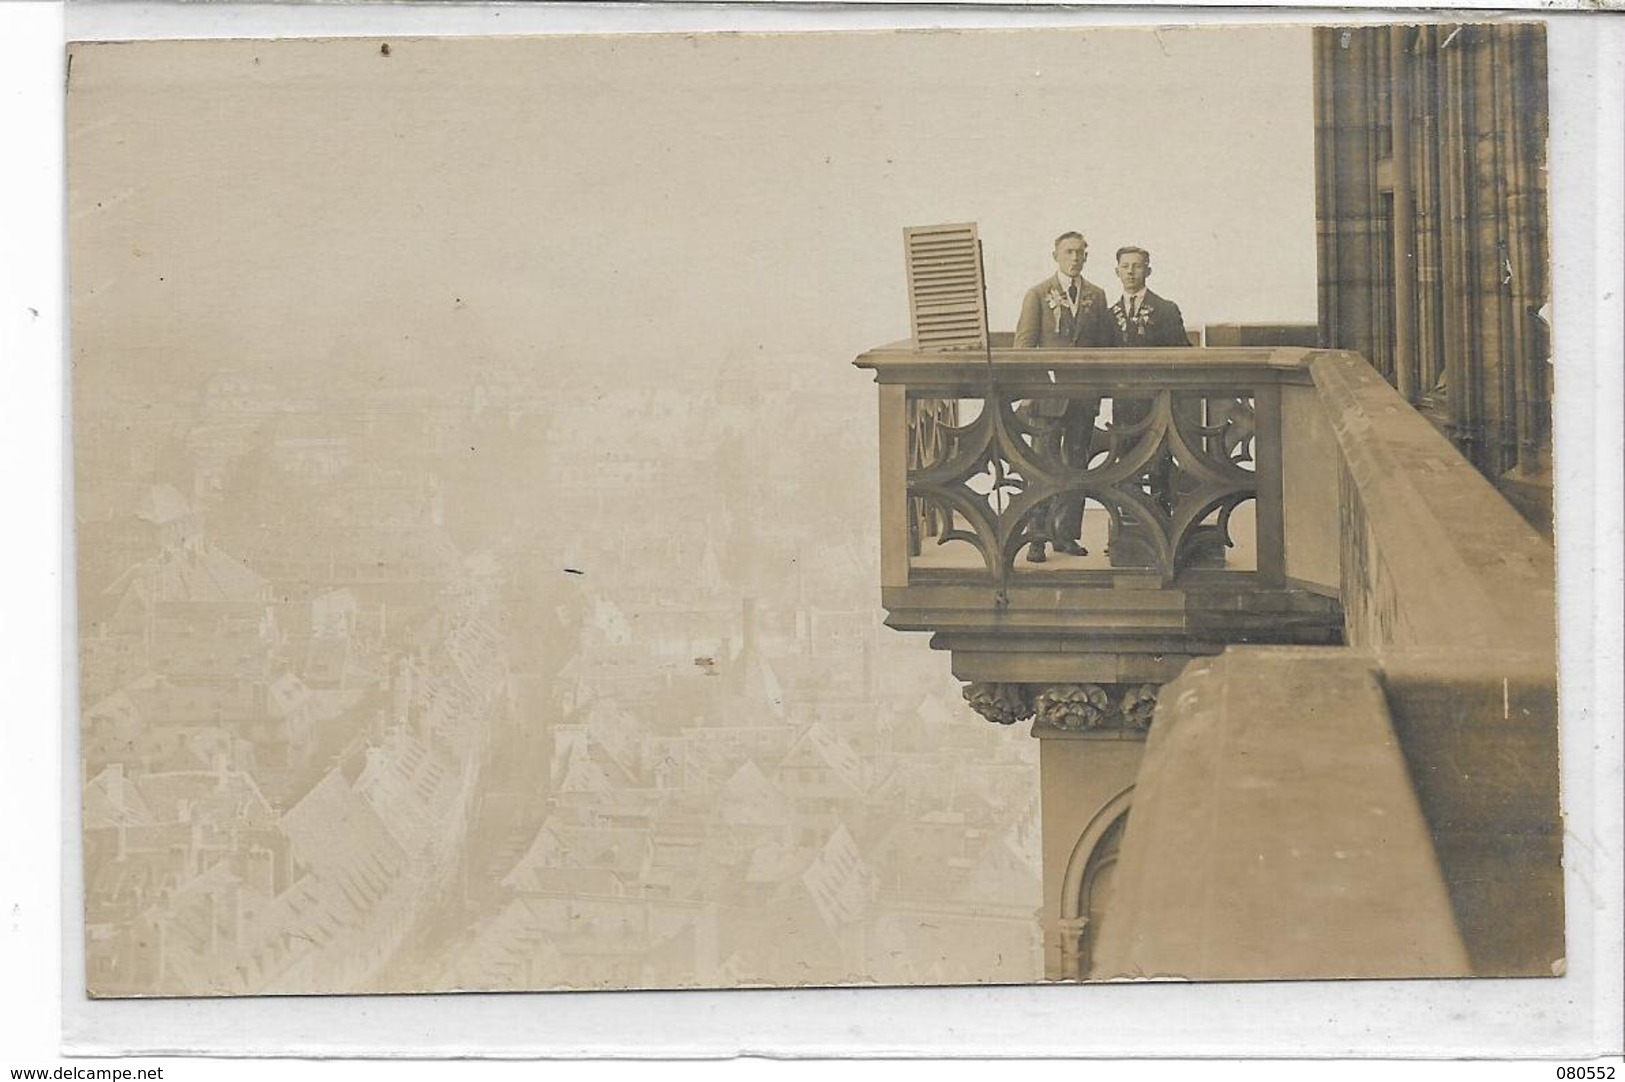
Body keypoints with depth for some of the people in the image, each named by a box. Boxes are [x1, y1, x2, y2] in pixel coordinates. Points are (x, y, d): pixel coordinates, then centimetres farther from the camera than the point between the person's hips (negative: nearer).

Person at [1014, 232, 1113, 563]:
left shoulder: (1096, 296, 11)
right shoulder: (1038, 295, 1)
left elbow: (1107, 343, 14)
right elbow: (1024, 343, -2)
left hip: (1085, 395, 4)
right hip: (1048, 394, -4)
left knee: (1077, 466, 8)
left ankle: (1067, 534, 15)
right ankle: (1038, 537, -1)